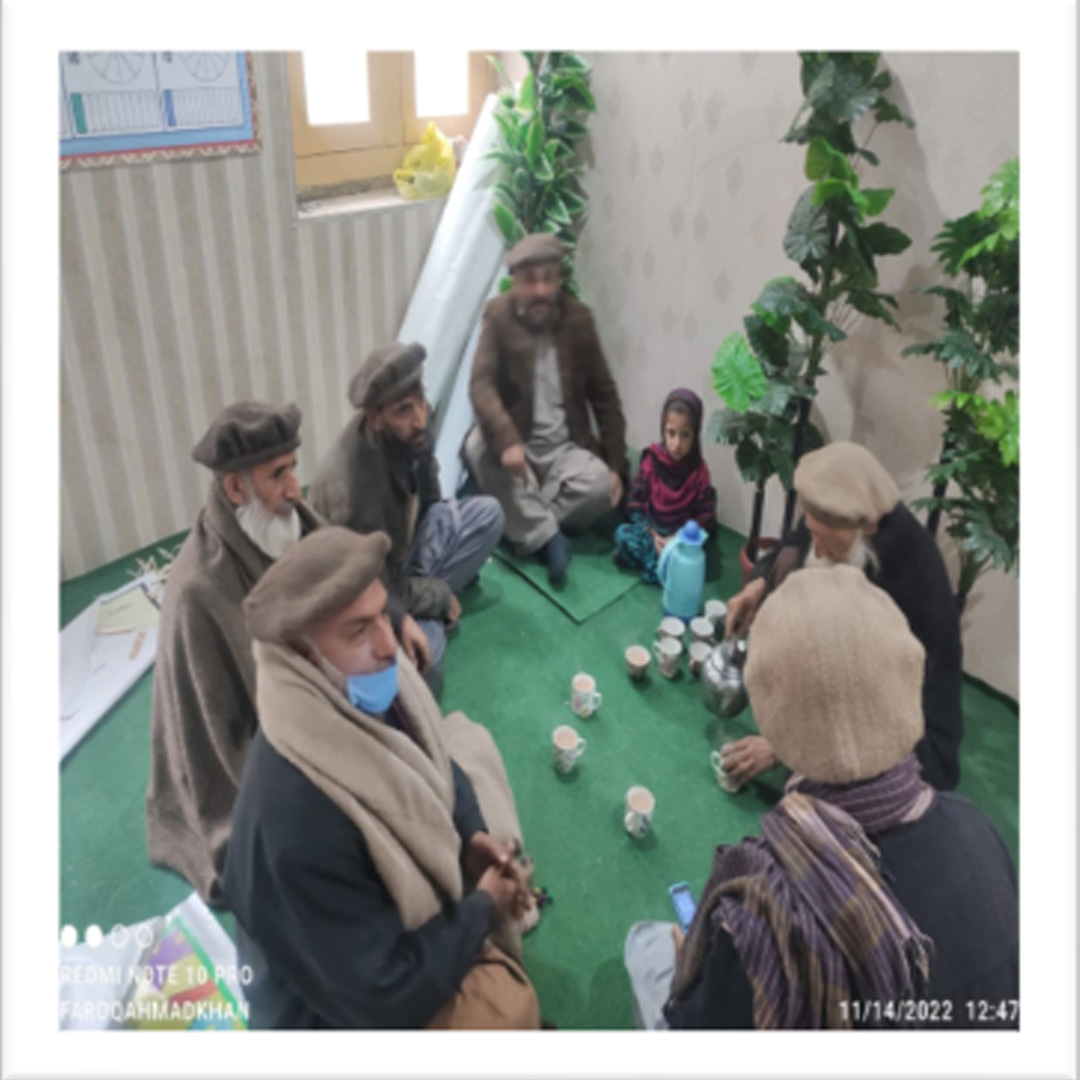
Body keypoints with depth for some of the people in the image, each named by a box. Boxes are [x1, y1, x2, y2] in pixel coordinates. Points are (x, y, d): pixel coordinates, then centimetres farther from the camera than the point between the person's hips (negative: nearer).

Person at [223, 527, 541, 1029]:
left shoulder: (374, 689, -19)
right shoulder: (297, 820, -41)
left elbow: (437, 763, 4)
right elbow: (384, 996, -30)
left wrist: (474, 836, -12)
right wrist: (483, 910, -17)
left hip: (394, 889, 8)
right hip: (355, 1002, -7)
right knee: (511, 1004, -21)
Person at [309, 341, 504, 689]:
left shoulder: (412, 429, -18)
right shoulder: (352, 491, -39)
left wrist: (429, 581, -3)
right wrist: (440, 596, -12)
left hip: (403, 549, 7)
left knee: (487, 513, -6)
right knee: (425, 651, -32)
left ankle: (423, 596, -4)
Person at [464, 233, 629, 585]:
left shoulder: (578, 319, 0)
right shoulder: (498, 315, -6)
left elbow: (604, 394, 4)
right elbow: (481, 385, -18)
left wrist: (616, 465, -4)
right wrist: (507, 440, -37)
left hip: (564, 447, 1)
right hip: (516, 442, -1)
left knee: (601, 485, -28)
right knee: (479, 446, -33)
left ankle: (527, 522, -10)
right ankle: (546, 536, -24)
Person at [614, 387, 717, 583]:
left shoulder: (699, 471, -11)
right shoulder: (651, 460, -8)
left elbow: (706, 516, -9)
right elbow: (635, 503, -6)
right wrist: (652, 535, -18)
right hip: (650, 529, 2)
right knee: (622, 534, -24)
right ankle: (665, 564, -24)